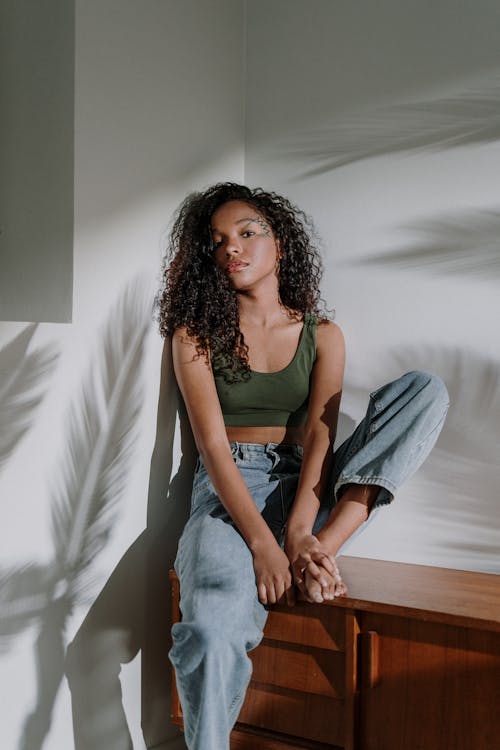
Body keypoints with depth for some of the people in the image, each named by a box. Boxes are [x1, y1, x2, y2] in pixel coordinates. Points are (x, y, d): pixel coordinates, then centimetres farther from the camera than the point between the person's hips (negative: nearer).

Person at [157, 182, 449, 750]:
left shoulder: (322, 335, 10)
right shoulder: (196, 335, 3)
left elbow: (319, 435, -2)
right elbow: (212, 445, -8)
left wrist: (299, 530, -21)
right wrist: (263, 542, -23)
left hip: (303, 487, 3)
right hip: (229, 491, -3)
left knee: (426, 389, -14)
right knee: (214, 629, -37)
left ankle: (324, 546, -27)